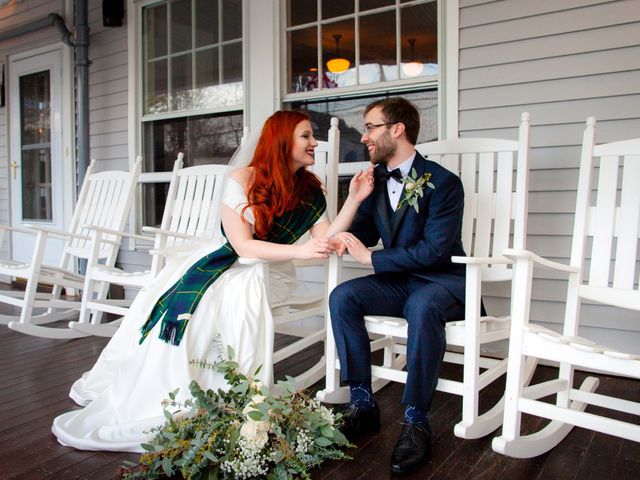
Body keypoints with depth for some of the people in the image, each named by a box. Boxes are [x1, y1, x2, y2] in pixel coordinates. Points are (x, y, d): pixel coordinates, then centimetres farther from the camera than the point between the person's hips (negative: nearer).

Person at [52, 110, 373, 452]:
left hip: (268, 273, -1)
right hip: (226, 261, 1)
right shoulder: (242, 180, -10)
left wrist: (354, 201, -16)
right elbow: (242, 245, -18)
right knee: (174, 297, -16)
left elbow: (325, 242, -8)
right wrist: (299, 250, -28)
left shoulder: (311, 192, 0)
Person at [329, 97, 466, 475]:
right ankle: (363, 404, -12)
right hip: (397, 280, 6)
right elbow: (364, 232, 12)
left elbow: (434, 249, -21)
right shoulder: (376, 179, 7)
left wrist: (371, 257, -20)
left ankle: (416, 422, -25)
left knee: (422, 306, -38)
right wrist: (342, 239, -13)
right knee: (342, 297, -19)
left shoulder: (443, 182, -13)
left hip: (441, 280, -6)